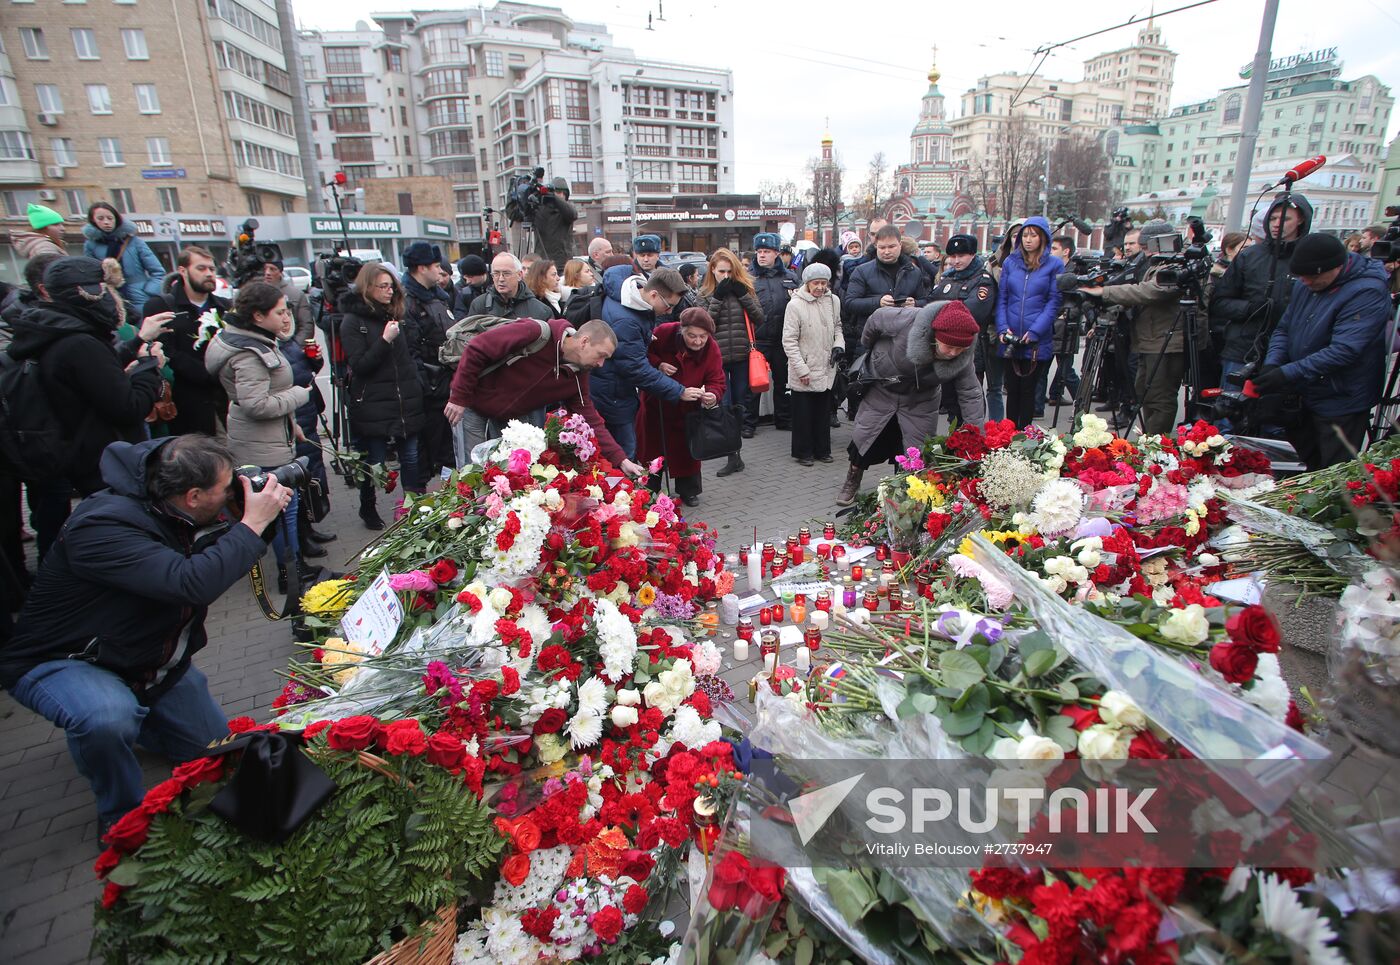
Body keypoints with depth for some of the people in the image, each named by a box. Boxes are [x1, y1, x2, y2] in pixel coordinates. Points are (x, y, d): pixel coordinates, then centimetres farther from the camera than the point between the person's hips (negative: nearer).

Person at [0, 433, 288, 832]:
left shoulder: (176, 514, -9)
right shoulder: (103, 526, -34)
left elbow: (221, 559, 6)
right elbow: (192, 582, -47)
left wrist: (262, 515, -11)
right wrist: (252, 524, -37)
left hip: (152, 659, 7)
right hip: (62, 662, -7)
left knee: (220, 750, 10)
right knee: (110, 719, -41)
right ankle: (124, 817, -10)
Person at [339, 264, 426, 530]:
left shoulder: (394, 316, 14)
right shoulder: (353, 321, -5)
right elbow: (359, 365, -12)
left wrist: (416, 391, 12)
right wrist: (385, 340, -21)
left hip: (406, 404, 5)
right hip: (373, 406, -5)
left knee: (411, 458, 9)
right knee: (375, 463, 5)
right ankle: (368, 511, 24)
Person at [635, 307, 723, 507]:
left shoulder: (711, 349, -21)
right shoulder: (663, 333, -25)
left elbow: (717, 381, -22)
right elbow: (644, 353, -10)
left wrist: (713, 395, -45)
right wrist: (658, 365, -29)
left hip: (687, 408, 0)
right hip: (656, 403, 0)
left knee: (687, 448, 8)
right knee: (651, 446, 13)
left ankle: (688, 490, 28)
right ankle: (650, 489, 32)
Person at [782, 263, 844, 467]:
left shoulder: (833, 301, 1)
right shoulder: (795, 305, -12)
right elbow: (789, 341, -11)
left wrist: (839, 345, 0)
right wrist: (801, 370, -15)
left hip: (826, 369, 4)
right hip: (803, 372, -4)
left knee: (824, 412, 14)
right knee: (803, 413, 6)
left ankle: (822, 450, 27)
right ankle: (803, 452, 19)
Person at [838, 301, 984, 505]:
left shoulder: (963, 359, -28)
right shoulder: (908, 321, -38)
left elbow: (971, 395, -22)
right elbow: (877, 319, -19)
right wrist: (868, 348, -1)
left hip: (921, 400, 2)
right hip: (882, 388, -2)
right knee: (865, 435, 7)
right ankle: (853, 480, 30)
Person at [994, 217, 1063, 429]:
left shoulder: (1054, 264, 1)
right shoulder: (1010, 262, 9)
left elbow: (1054, 301, -3)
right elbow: (1002, 298, 7)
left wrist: (1035, 331, -14)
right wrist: (1002, 328, -7)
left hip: (1037, 340, -2)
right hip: (1010, 340, 2)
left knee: (1028, 389, 4)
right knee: (1012, 389, 8)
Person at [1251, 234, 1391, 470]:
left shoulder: (1368, 293, -20)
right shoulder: (1304, 284, 3)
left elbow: (1343, 350, -29)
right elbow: (1283, 330, 7)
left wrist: (1288, 373, -32)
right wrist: (1272, 363, -11)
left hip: (1340, 406, -7)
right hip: (1302, 397, 7)